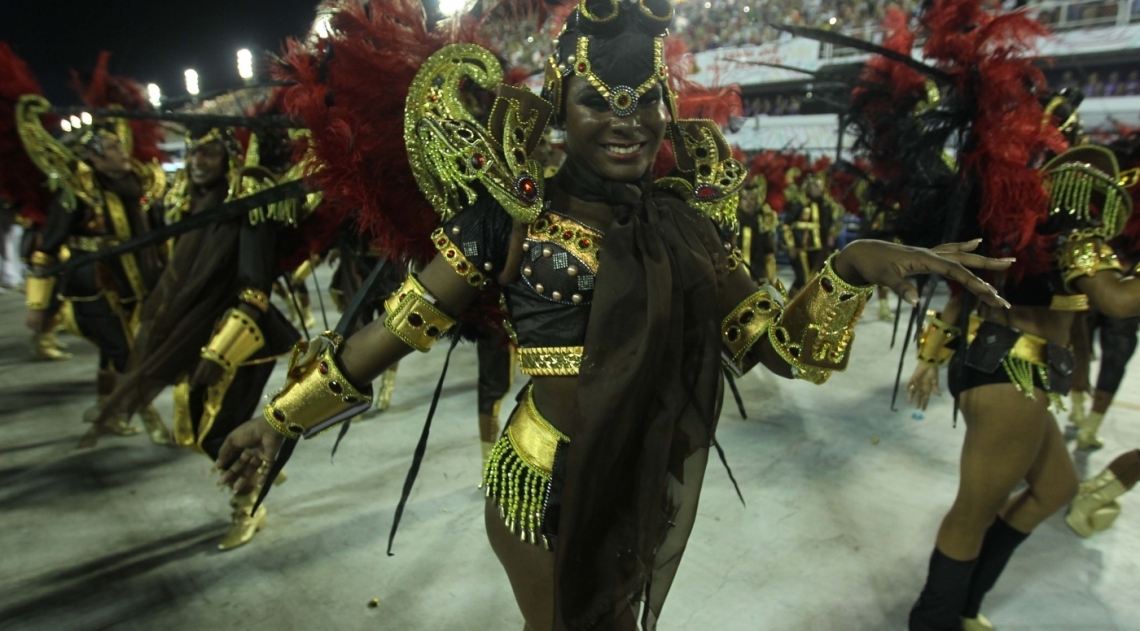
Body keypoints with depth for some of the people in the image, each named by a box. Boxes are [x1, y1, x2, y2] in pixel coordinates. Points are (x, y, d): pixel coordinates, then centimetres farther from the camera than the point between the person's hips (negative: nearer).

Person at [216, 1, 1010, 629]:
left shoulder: (684, 224, 0)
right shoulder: (514, 212, -12)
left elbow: (778, 342, -2)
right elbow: (398, 325, -8)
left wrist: (853, 266, -19)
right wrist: (280, 418, -3)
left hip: (656, 485, 5)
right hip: (551, 483, -4)